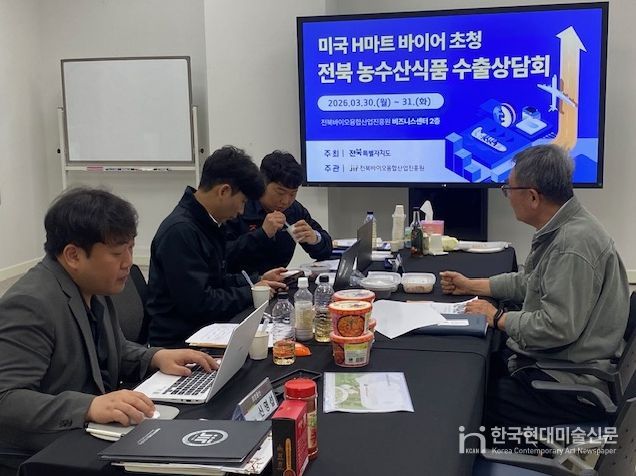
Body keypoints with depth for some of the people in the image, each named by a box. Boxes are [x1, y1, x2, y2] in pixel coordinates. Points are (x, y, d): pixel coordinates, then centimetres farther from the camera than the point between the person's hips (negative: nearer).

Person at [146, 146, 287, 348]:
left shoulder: (204, 224, 10)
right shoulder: (180, 231, -21)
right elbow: (199, 303, -23)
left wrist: (258, 280, 12)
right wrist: (250, 293, -11)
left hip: (205, 330, 9)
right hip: (179, 343, -9)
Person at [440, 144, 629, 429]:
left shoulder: (573, 244, -26)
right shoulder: (560, 230, 8)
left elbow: (558, 328, -29)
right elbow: (528, 282, 22)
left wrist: (498, 318, -14)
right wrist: (470, 285, 23)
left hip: (572, 385, -10)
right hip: (552, 361, 10)